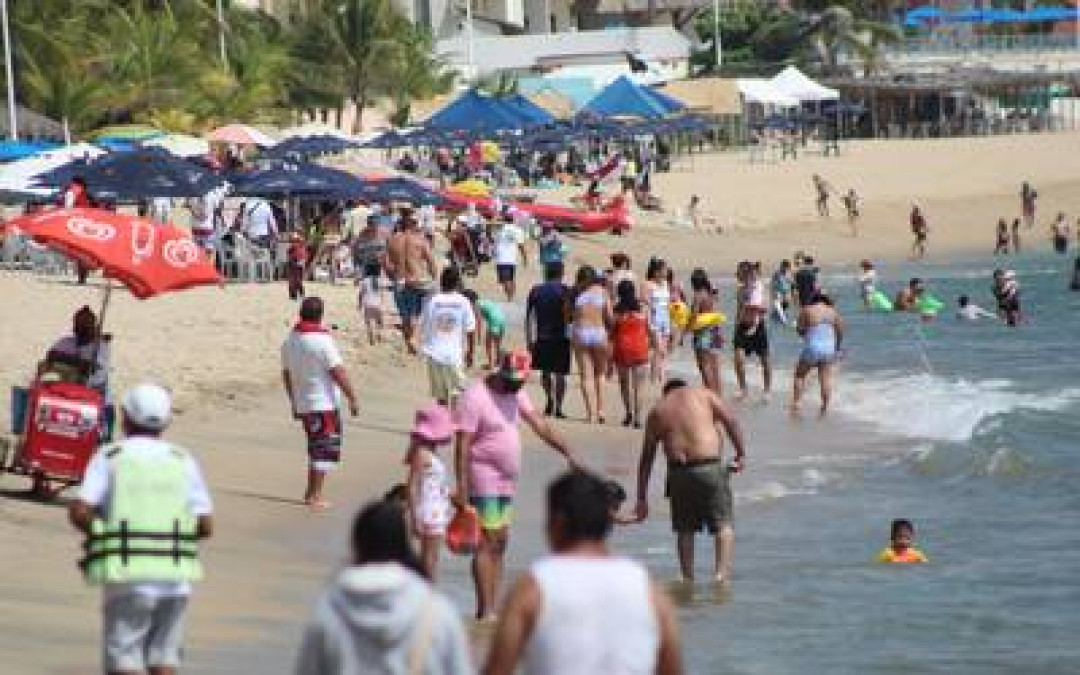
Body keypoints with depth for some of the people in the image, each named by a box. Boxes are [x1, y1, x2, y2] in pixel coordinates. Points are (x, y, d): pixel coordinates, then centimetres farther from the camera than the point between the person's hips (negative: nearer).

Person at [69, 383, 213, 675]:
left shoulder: (110, 456, 2)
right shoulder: (182, 460, 9)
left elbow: (79, 512, -10)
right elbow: (206, 526, 4)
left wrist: (101, 531, 10)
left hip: (127, 574, -3)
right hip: (175, 574, 3)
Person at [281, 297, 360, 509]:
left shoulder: (290, 341, 5)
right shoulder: (322, 340, -17)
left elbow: (286, 374, 13)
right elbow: (338, 373, -18)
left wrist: (294, 402, 23)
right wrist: (352, 399, -12)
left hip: (302, 405, 7)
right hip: (325, 404, -7)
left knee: (316, 448, 19)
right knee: (327, 450, 0)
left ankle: (311, 492, 20)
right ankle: (315, 496, -2)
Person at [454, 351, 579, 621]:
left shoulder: (516, 393, 8)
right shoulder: (475, 397, -16)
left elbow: (539, 424, 10)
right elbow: (462, 446, -19)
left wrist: (569, 454, 3)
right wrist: (462, 488, -23)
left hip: (506, 482, 9)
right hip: (483, 481, -9)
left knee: (500, 543, 9)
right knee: (487, 543, -11)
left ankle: (492, 607, 14)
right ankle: (484, 611, -11)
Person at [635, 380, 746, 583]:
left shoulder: (657, 411, 18)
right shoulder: (702, 394, 13)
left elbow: (646, 458, 17)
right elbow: (730, 420, -1)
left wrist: (642, 498, 20)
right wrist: (741, 454, 4)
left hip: (678, 471, 2)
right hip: (710, 466, -2)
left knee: (685, 529, 17)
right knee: (724, 524, 4)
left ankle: (688, 577, 16)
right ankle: (722, 572, -12)